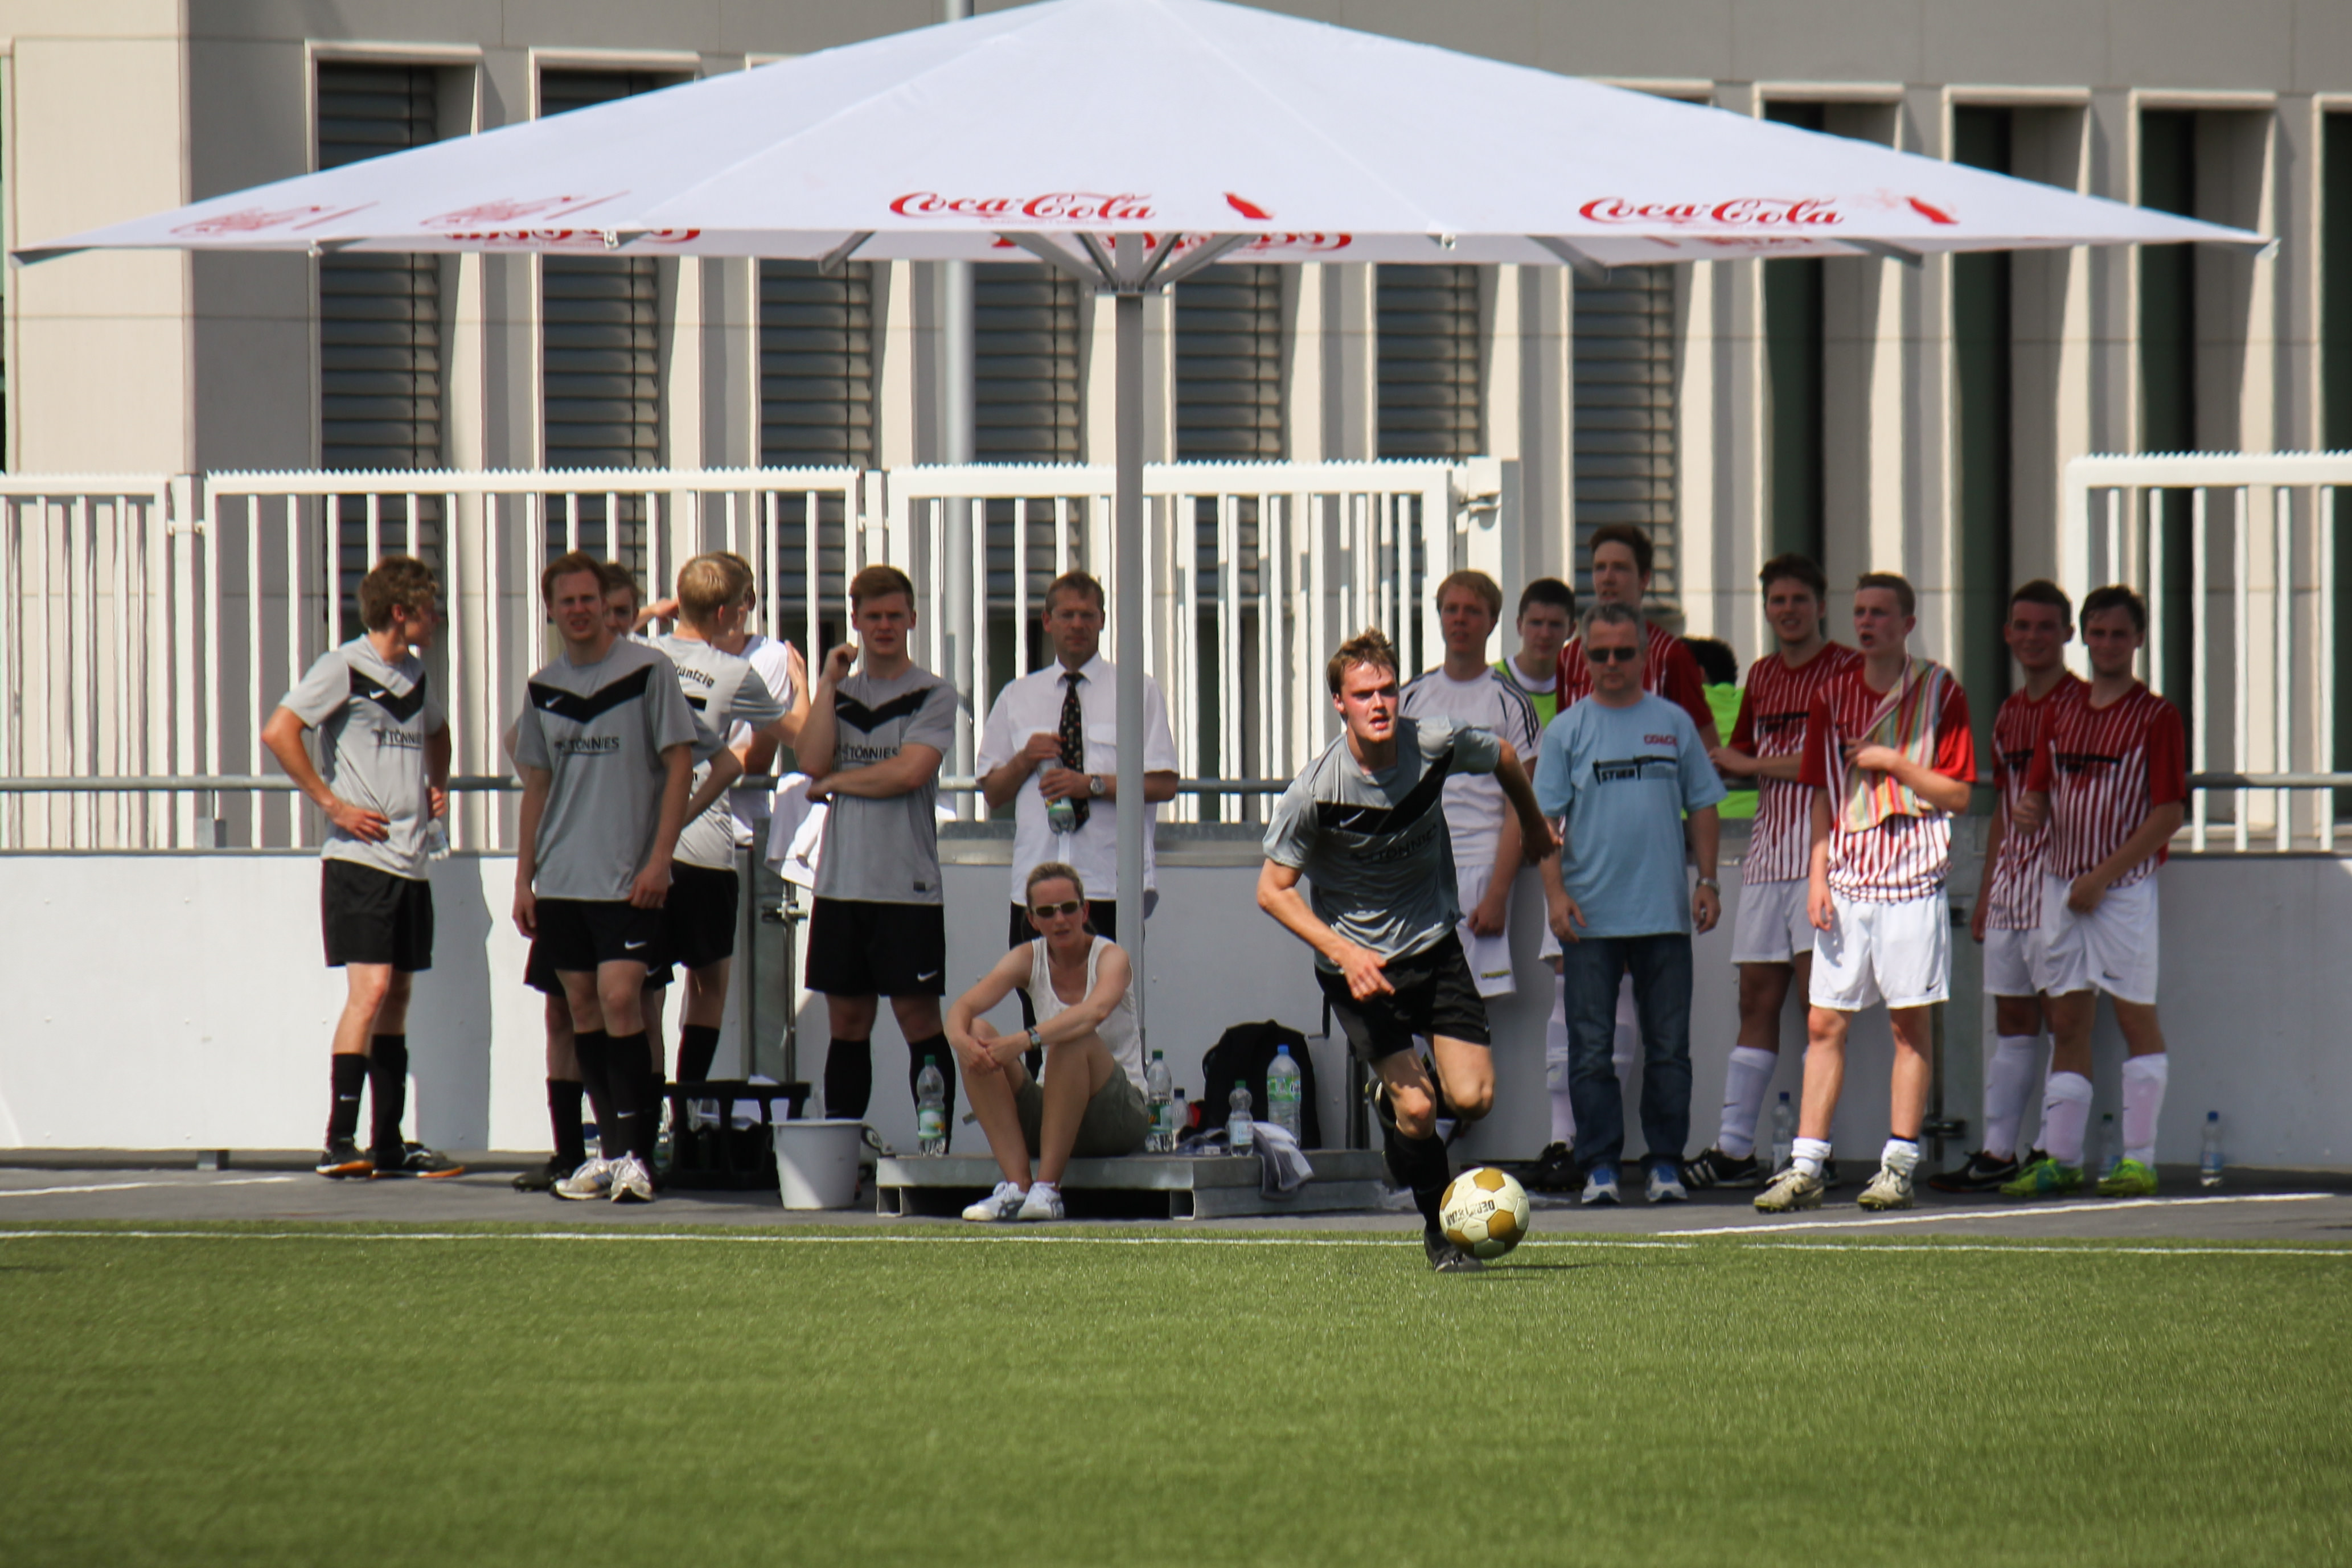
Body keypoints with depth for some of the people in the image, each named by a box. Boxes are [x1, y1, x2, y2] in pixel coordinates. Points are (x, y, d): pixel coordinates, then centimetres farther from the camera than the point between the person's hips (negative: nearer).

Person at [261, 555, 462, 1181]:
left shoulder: (415, 677, 15)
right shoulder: (343, 669, -9)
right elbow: (279, 732, -18)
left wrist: (439, 786, 18)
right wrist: (331, 804, -16)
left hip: (411, 859, 8)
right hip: (359, 858, -8)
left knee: (396, 997, 10)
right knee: (369, 989, -16)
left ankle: (389, 1143, 14)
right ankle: (339, 1141, -17)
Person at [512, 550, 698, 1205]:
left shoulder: (648, 669, -4)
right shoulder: (544, 686, 11)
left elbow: (679, 765, -5)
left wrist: (659, 858, -12)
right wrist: (524, 877, 12)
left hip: (627, 875, -6)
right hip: (560, 876, 6)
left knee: (619, 999, -14)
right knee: (583, 1006, 6)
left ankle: (634, 1155, -11)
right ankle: (613, 1150, 13)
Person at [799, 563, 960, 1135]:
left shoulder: (933, 695, -1)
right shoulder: (840, 693, 14)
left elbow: (909, 771, -14)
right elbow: (813, 762, -2)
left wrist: (833, 783, -4)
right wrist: (827, 683, -3)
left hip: (908, 885, -5)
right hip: (841, 881, 5)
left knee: (919, 1018, -4)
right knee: (847, 1022, 8)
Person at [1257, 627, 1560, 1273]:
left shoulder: (1435, 745, -13)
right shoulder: (1315, 791, -20)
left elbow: (1503, 758, 11)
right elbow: (1273, 890, -12)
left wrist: (1535, 826, 29)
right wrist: (1344, 952, -25)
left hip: (1434, 945, 3)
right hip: (1356, 962, -3)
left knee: (1472, 1097, -9)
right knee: (1416, 1109, -17)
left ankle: (1392, 1096, 25)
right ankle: (1439, 1227, 8)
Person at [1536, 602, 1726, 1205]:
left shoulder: (1674, 724, 9)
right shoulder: (1567, 731, 3)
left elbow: (1702, 806, 14)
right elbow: (1544, 818, 0)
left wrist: (1708, 882, 4)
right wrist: (1556, 894, -11)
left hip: (1664, 914, 1)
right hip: (1591, 918, -1)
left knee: (1668, 1047, 4)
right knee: (1591, 1049, -1)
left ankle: (1666, 1163, 10)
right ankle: (1599, 1166, 5)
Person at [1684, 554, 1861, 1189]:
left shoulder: (1848, 670, -3)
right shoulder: (1762, 676, 20)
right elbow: (1739, 758, 27)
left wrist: (1753, 766, -6)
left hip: (1823, 851, -7)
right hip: (1768, 852, 7)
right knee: (1757, 1000, 5)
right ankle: (1733, 1148, 4)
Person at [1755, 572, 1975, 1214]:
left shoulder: (1940, 692, 0)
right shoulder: (1834, 696, 11)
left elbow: (1958, 794, -2)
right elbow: (1823, 798, 13)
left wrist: (1893, 761, -11)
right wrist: (1818, 877, 4)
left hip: (1912, 880, -3)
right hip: (1847, 884, 3)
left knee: (1912, 1023, 0)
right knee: (1824, 1024, 0)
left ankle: (1899, 1164, 5)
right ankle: (1805, 1167, 0)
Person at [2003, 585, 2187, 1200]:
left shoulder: (2156, 717, -5)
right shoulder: (2062, 713, 13)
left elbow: (2169, 814, -10)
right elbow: (2040, 793, 17)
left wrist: (2101, 877, -15)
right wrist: (2028, 810, -9)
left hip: (2125, 885, -6)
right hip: (2062, 883, 6)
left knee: (2136, 1015, -3)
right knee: (2067, 1020, 6)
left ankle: (2139, 1160, -2)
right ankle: (2059, 1157, 8)